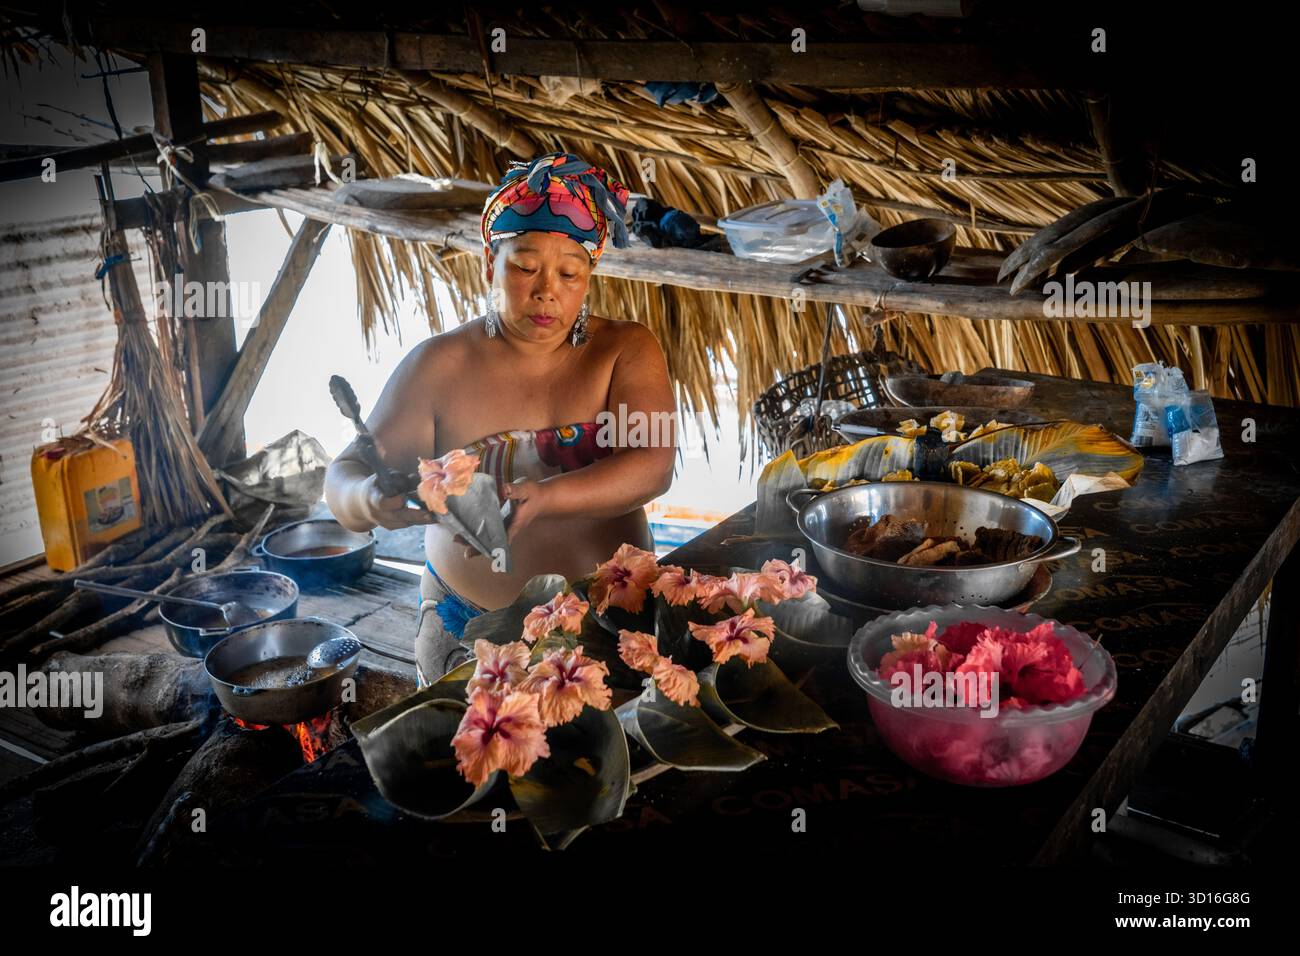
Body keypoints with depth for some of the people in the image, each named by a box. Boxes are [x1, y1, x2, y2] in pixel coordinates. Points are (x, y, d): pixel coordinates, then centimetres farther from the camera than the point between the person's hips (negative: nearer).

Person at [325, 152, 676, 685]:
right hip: (469, 628, 0)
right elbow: (344, 478, -3)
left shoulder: (626, 351, 0)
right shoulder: (439, 366, -1)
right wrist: (374, 500, -28)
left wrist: (543, 499, -32)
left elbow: (650, 468, -15)